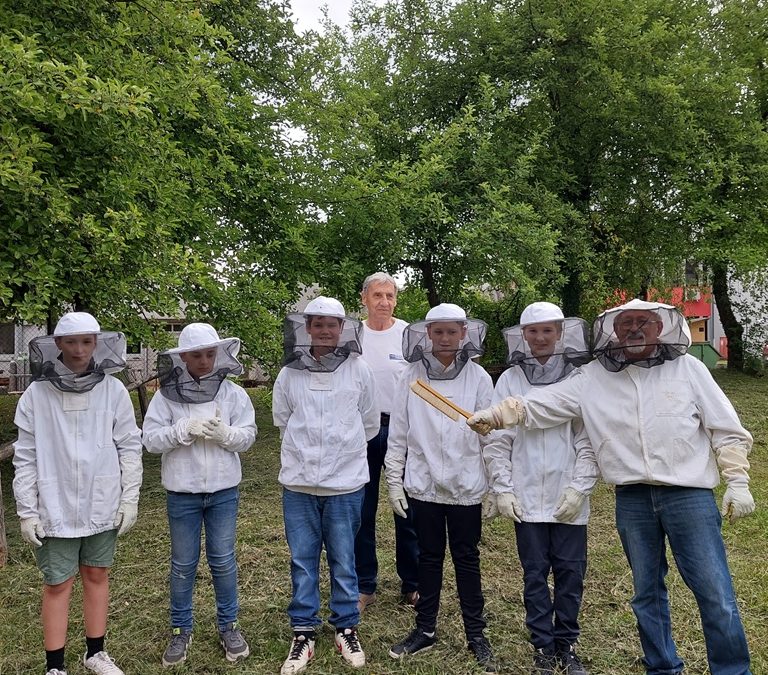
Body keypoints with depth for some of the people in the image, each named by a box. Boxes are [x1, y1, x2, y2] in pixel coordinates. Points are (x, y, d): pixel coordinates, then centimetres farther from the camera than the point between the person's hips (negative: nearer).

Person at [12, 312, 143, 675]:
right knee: (57, 585, 8)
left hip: (102, 505, 1)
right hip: (56, 508, -1)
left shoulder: (113, 390, -5)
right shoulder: (36, 394, -7)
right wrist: (27, 511, -3)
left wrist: (130, 499, -1)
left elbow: (130, 447, 0)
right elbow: (25, 457, -2)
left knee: (97, 576, 14)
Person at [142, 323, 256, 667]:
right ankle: (181, 630, 29)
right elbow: (151, 440, -8)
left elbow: (248, 436, -3)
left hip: (223, 491, 0)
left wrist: (224, 433, -22)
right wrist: (184, 430, -23)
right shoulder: (166, 395, -5)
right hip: (182, 493, 0)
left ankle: (228, 625, 28)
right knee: (183, 564, 13)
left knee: (223, 561, 11)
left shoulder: (233, 393, -3)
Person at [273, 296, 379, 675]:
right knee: (302, 561, 11)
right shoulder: (289, 374, -1)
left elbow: (370, 424, 6)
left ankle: (346, 628, 29)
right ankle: (303, 632, 26)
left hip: (345, 483, -1)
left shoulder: (358, 370, -4)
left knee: (343, 561, 11)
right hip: (299, 483, 1)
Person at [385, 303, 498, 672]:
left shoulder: (479, 379, -4)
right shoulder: (410, 378, -2)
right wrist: (394, 481, 1)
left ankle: (476, 633, 26)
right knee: (429, 557, 14)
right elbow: (398, 434, 2)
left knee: (467, 559, 11)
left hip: (466, 486, -1)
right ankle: (425, 629, 30)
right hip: (423, 485, 1)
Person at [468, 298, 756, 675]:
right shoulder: (593, 378, 3)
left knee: (716, 595, 1)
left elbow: (726, 430, 4)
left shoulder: (687, 368, 1)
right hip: (632, 499, 2)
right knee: (646, 591, 14)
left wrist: (737, 481, -2)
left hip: (689, 494, -2)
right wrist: (494, 415, -12)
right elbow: (537, 406, 1)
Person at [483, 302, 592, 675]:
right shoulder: (509, 381, 2)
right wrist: (502, 488, -2)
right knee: (535, 575, 9)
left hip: (568, 499, 0)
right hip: (526, 498, 0)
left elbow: (588, 441, 0)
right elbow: (497, 440, 2)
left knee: (570, 573, 8)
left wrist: (579, 488, -7)